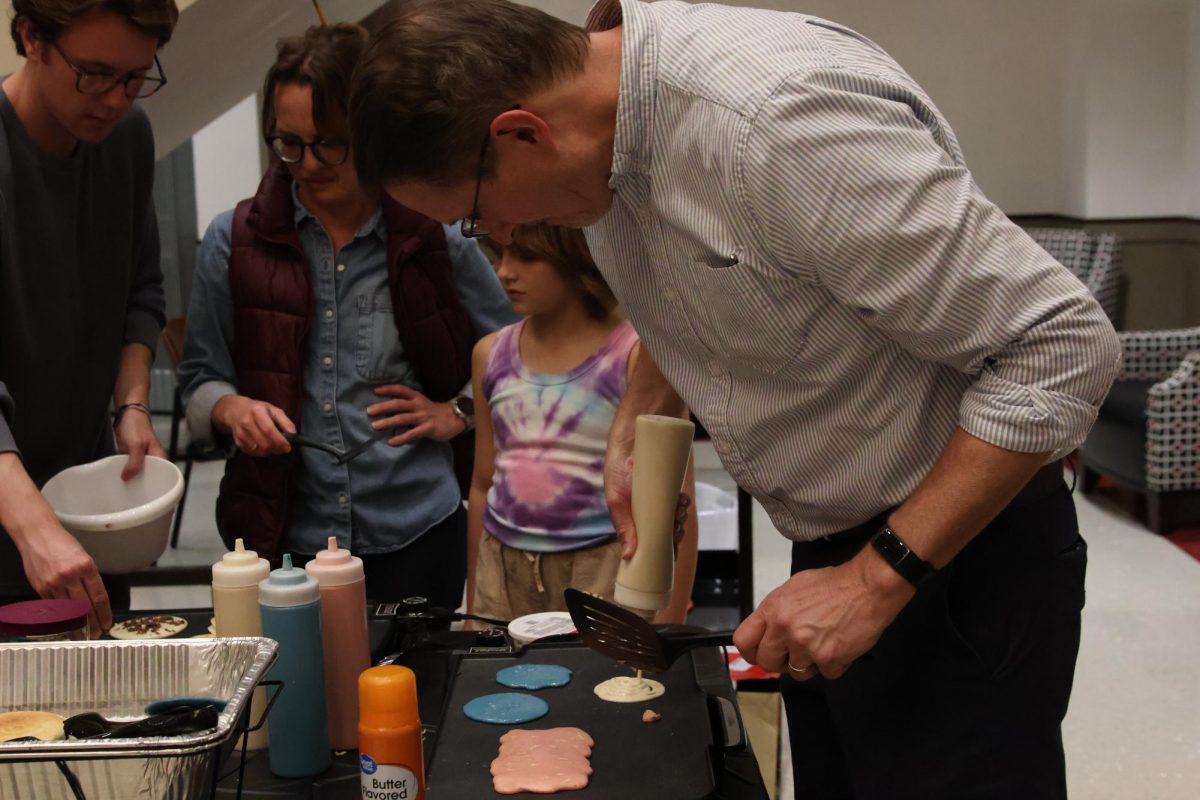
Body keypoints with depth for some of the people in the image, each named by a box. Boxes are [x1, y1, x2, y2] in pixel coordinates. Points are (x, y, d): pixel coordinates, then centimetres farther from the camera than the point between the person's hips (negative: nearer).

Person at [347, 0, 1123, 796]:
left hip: (957, 548, -8)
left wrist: (879, 578, -25)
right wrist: (634, 423, 5)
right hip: (833, 549, 8)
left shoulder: (777, 117, -30)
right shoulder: (611, 132, -3)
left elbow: (1064, 346, -27)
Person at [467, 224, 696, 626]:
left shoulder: (637, 355, -8)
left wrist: (667, 629, -9)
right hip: (503, 573, 4)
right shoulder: (491, 355, 6)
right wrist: (473, 610, 15)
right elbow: (483, 486, 13)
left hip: (602, 573, -4)